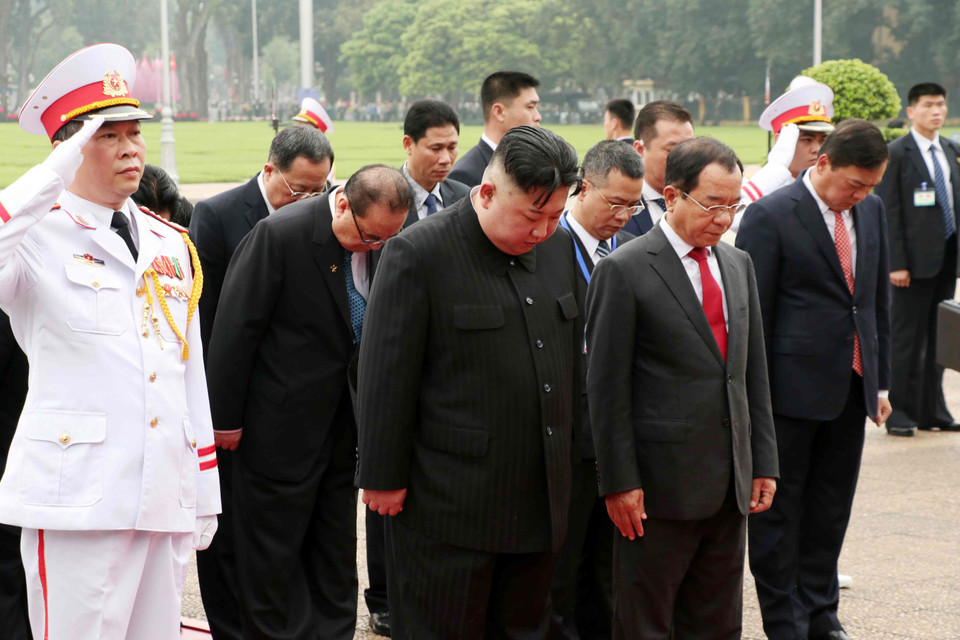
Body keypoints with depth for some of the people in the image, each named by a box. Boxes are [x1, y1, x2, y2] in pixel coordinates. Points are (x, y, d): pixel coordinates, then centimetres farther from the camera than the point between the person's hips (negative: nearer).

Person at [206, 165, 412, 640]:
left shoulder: (380, 243, -1)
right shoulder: (279, 235, -19)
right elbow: (236, 329, -15)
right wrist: (226, 419, -12)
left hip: (343, 419, 6)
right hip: (281, 422, -6)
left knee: (336, 550, 14)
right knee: (274, 547, 5)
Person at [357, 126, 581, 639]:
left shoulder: (559, 247, 8)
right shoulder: (419, 254, -13)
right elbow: (386, 376, -11)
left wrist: (570, 456, 17)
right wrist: (383, 479, -10)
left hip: (538, 501, 6)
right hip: (449, 502, -6)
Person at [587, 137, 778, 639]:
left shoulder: (738, 264, 12)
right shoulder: (624, 271, -9)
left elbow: (754, 373, 15)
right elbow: (606, 386, -10)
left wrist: (764, 462, 11)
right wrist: (619, 482, -13)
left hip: (731, 485, 6)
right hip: (659, 485, -6)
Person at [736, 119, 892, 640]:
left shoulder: (871, 211, 8)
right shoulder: (771, 215, -12)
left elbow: (879, 299, 15)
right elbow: (751, 312, -10)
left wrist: (880, 382, 14)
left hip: (851, 387, 6)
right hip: (793, 389, -6)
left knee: (831, 506, 14)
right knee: (779, 510, 3)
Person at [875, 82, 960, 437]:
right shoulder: (896, 154, -7)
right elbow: (889, 213, -10)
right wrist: (896, 263, -16)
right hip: (915, 260, -6)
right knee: (906, 338, -1)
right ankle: (899, 412, 7)